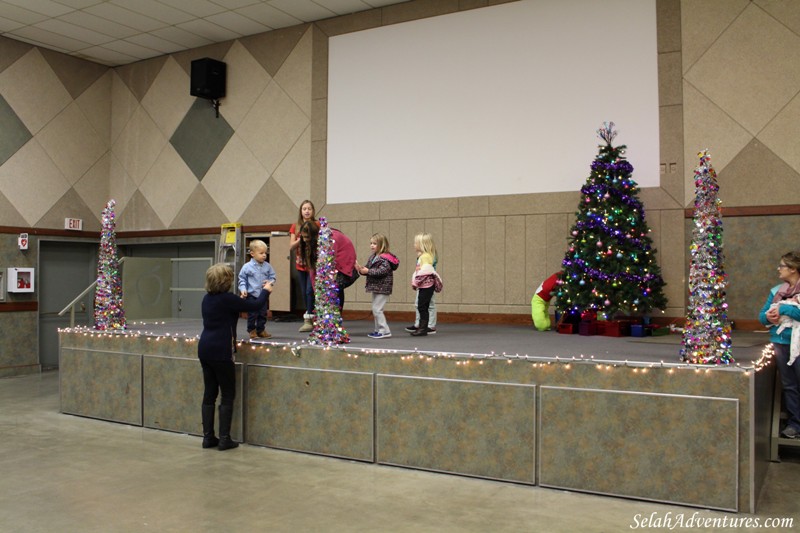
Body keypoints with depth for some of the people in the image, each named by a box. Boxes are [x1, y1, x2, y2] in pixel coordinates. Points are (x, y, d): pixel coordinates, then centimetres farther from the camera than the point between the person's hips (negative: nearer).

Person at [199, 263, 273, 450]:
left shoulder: (207, 299, 9)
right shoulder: (227, 299, -15)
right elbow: (255, 305, -8)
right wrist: (266, 290, 9)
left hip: (205, 349, 8)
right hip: (220, 352, -8)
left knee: (209, 393, 12)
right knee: (228, 394, 2)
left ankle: (208, 437, 16)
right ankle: (224, 439, 4)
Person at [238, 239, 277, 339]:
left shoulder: (268, 266, 0)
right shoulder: (247, 267, -8)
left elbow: (272, 277, 9)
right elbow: (242, 279, -1)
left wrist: (270, 282, -13)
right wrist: (243, 289, -14)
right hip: (251, 295, -3)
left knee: (263, 313, 9)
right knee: (252, 314, 1)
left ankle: (261, 330, 22)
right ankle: (251, 330, 16)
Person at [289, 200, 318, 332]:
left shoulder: (317, 225, 0)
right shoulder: (295, 227, 9)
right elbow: (291, 246, 2)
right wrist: (301, 239, -13)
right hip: (301, 263, 4)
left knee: (310, 291, -14)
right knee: (304, 293, 6)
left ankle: (308, 320, -10)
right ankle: (312, 320, 14)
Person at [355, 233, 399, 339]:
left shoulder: (385, 258, -15)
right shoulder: (373, 257, 13)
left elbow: (383, 271, -27)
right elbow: (368, 269, 13)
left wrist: (368, 271, -26)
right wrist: (361, 269, -7)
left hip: (382, 287, -10)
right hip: (376, 287, 10)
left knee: (377, 309, -11)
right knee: (375, 309, 14)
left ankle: (385, 331, -5)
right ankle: (378, 330, 23)